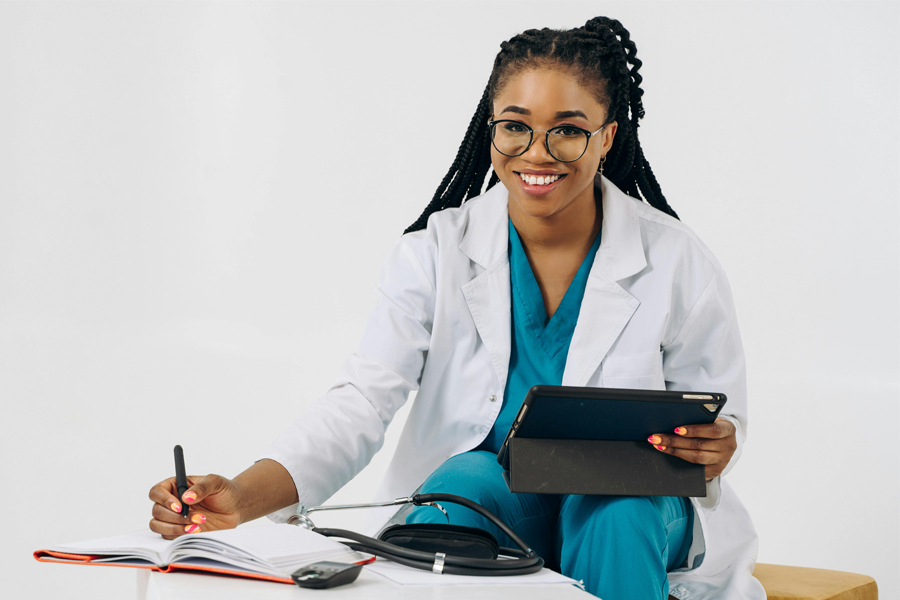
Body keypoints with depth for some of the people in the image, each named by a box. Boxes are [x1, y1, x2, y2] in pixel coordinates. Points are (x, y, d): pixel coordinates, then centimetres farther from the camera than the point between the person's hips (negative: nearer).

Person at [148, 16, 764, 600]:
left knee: (615, 511, -34)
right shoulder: (437, 254, -6)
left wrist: (712, 448, -25)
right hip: (484, 498, 0)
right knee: (461, 484, -33)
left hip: (633, 507, 0)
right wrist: (243, 496, -35)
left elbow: (720, 421, 3)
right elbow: (362, 401, -16)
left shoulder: (678, 263, -7)